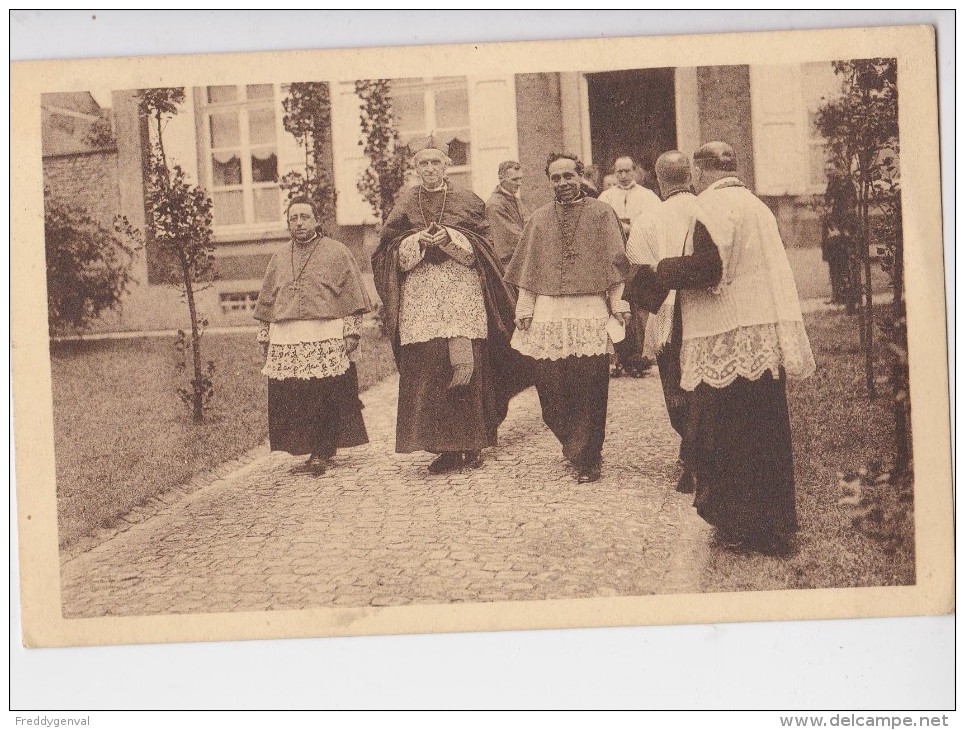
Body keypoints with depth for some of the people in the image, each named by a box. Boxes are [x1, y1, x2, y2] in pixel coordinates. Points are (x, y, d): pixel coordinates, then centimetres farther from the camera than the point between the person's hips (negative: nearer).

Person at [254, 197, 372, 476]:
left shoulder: (337, 252, 6)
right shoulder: (278, 258, 18)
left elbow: (353, 296, 2)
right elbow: (266, 302, 21)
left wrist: (351, 332, -6)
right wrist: (265, 337, 14)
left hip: (327, 341, -4)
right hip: (285, 343, 4)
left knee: (325, 399, -6)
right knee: (289, 399, -1)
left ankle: (320, 453, 1)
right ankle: (320, 451, 9)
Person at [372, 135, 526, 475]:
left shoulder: (466, 202, 9)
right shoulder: (405, 205, 12)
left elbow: (480, 247, 3)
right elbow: (388, 253, 7)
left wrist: (450, 238, -12)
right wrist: (417, 242, -10)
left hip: (462, 294, -1)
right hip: (419, 298, 1)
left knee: (467, 365, -8)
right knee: (426, 369, -6)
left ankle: (471, 444, 3)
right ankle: (444, 446, 1)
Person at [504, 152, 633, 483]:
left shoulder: (601, 214, 6)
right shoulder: (539, 220, 14)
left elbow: (615, 264, 4)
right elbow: (528, 271, 14)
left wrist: (617, 305, -3)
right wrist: (524, 310, 7)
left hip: (591, 313, -3)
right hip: (548, 313, 3)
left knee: (589, 390, -4)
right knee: (551, 387, 1)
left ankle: (586, 458, 6)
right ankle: (575, 445, 23)